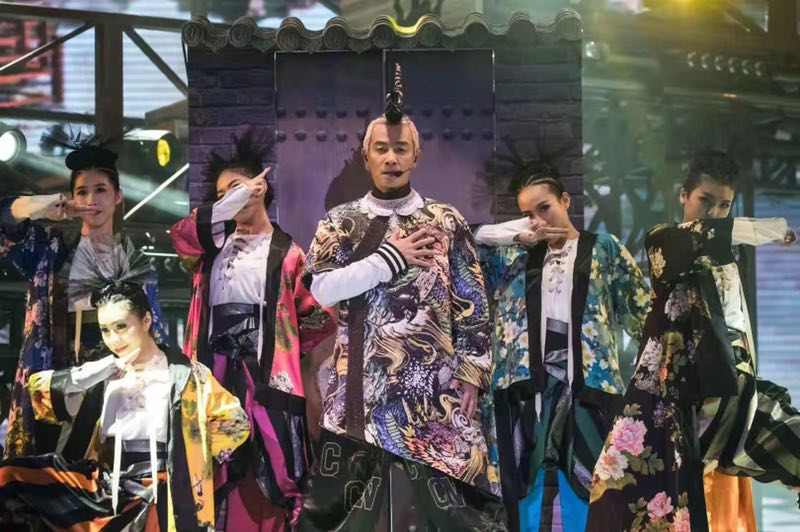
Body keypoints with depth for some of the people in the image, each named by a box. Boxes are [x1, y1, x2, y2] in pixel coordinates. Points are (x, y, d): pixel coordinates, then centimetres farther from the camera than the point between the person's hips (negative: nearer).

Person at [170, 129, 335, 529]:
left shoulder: (285, 253, 5)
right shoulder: (215, 243, 15)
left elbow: (318, 319, 5)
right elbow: (180, 236, -8)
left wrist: (281, 349, 2)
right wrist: (235, 199, -14)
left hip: (264, 380, -3)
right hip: (214, 376, 3)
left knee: (268, 479, -5)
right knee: (216, 477, 4)